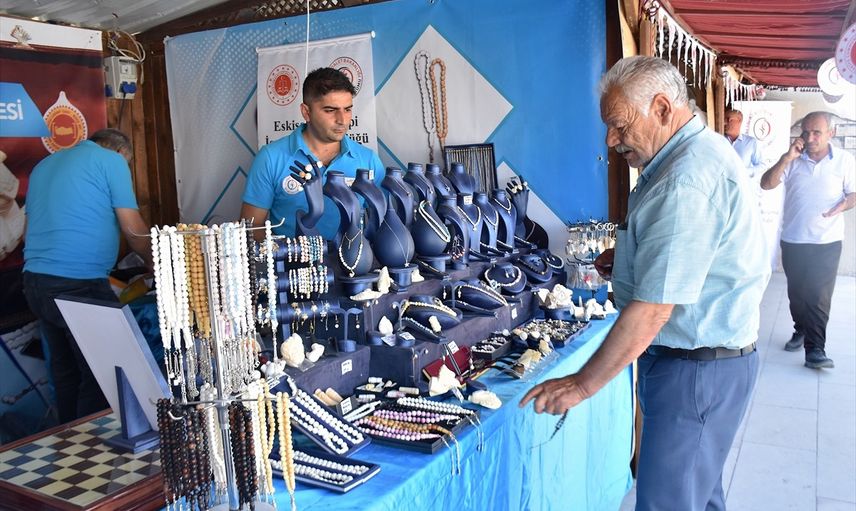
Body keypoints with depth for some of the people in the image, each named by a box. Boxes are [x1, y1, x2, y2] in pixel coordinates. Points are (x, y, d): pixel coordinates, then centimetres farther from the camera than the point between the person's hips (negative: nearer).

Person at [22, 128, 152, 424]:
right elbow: (133, 230, -1)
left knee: (65, 370, 15)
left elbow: (31, 228, 26)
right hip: (79, 284, -8)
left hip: (35, 280, 8)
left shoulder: (45, 165, 22)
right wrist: (154, 264, 16)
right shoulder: (112, 161, 0)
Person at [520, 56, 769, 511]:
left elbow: (652, 310, -28)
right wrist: (631, 255, 8)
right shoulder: (703, 151, 10)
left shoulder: (688, 180, -25)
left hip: (696, 368, -10)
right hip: (707, 354, 10)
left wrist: (582, 385, -20)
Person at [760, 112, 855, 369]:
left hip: (827, 242, -2)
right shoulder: (792, 160, 1)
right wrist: (787, 158, -18)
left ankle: (815, 349, -3)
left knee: (819, 296, -5)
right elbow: (766, 184, -8)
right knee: (796, 292, 15)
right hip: (792, 240, 2)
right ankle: (802, 330, 35)